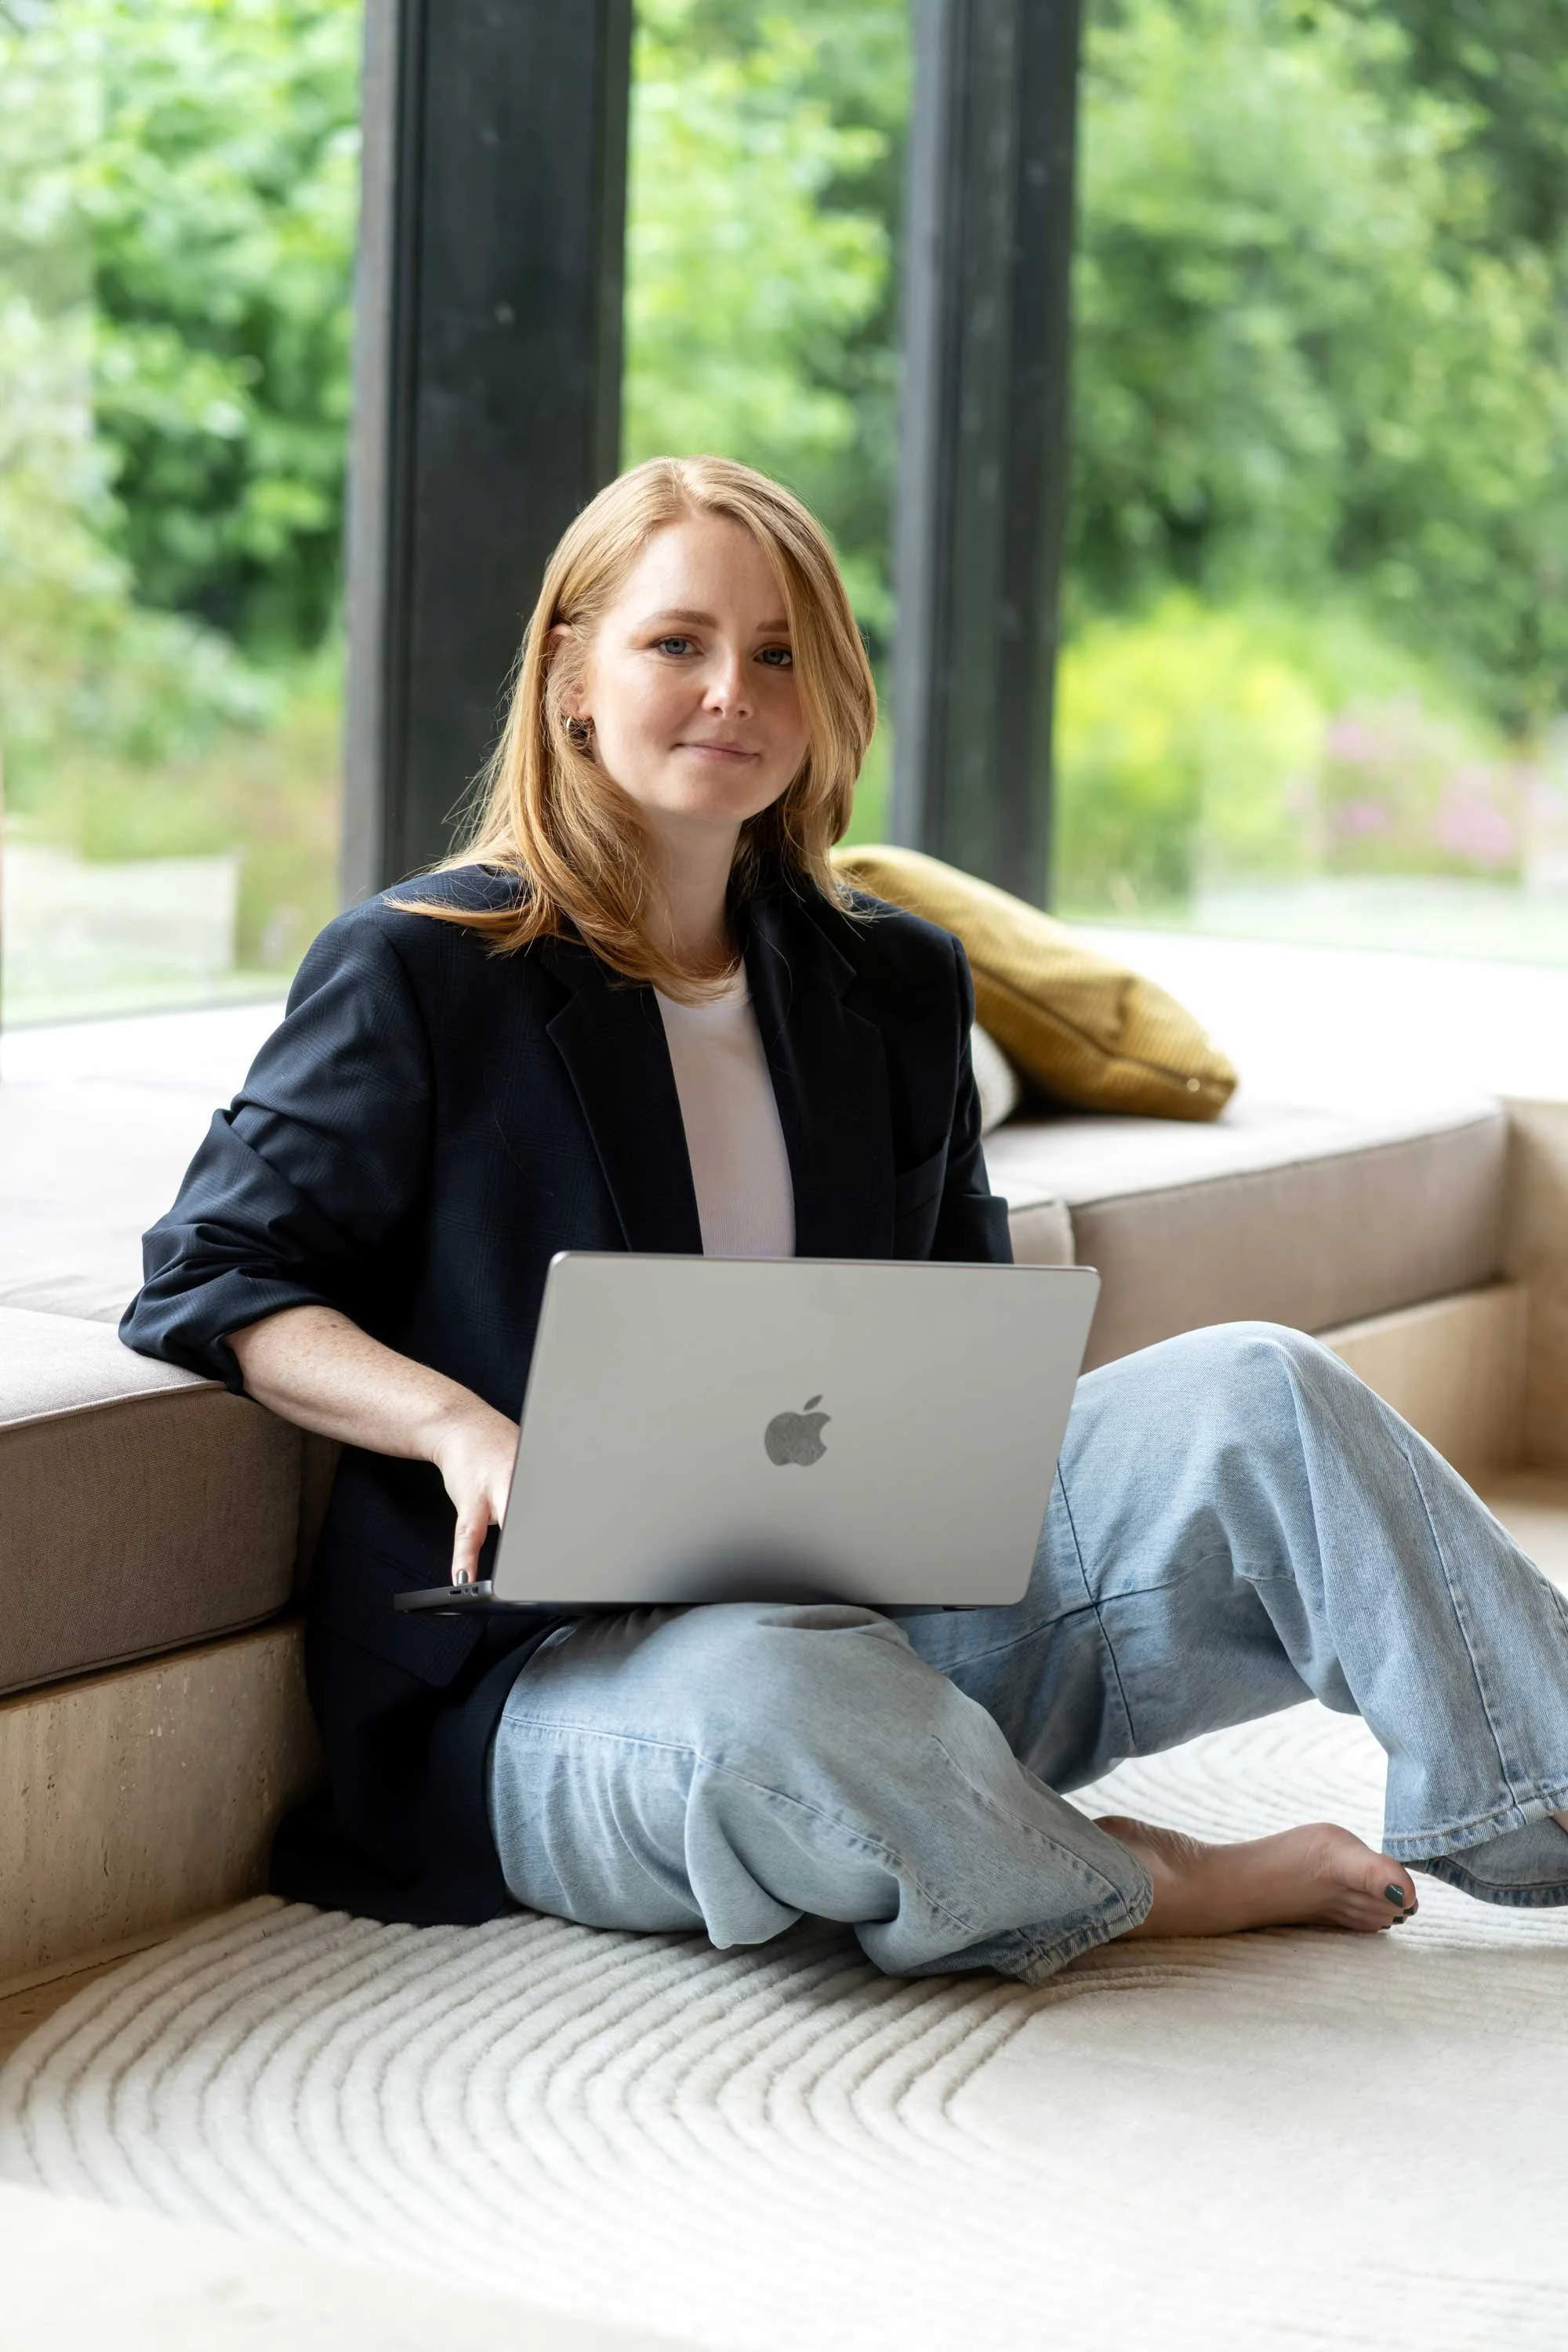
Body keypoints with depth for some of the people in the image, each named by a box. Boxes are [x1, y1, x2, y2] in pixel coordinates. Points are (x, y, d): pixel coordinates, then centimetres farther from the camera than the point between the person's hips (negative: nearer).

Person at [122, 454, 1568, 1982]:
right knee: (766, 1706, -41)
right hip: (556, 1672, -5)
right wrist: (456, 1424, -23)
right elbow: (213, 1278, -4)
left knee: (1249, 1389, -16)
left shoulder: (893, 986, 15)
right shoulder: (416, 977, -1)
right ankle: (1140, 1888, -15)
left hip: (874, 1612, 5)